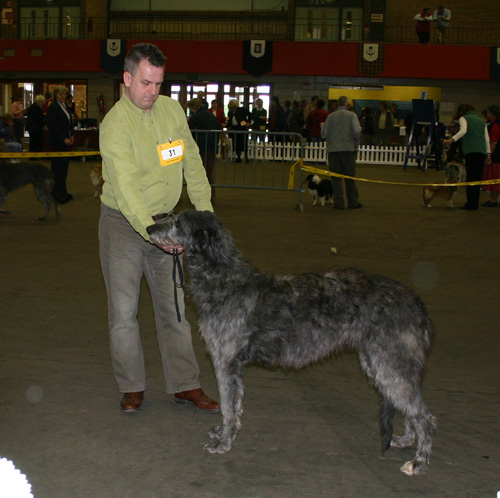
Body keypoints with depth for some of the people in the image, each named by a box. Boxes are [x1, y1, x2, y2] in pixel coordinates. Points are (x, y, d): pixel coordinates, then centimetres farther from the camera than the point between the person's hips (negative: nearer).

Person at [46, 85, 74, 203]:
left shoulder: (65, 106, 14)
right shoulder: (53, 108, -11)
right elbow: (52, 127, -16)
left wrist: (71, 136, 7)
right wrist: (64, 139, -18)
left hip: (65, 140, 8)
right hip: (56, 142, -8)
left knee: (64, 166, 10)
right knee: (58, 166, -5)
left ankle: (62, 192, 17)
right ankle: (58, 195, -1)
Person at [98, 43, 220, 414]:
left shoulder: (173, 110, 0)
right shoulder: (116, 123, -18)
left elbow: (192, 163, 9)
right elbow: (125, 188, -28)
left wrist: (205, 212, 2)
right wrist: (152, 232, -39)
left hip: (165, 221, 5)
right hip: (123, 224, -5)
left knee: (174, 307, 7)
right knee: (124, 310, 1)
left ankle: (185, 385, 15)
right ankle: (132, 387, 16)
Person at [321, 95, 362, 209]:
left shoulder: (330, 116, 5)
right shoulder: (352, 115, -1)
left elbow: (324, 134, 2)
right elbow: (357, 132, -10)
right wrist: (356, 144, 6)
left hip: (332, 149, 1)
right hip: (348, 148, -1)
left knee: (336, 177, 4)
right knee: (350, 177, 7)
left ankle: (338, 202, 1)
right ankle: (353, 202, 11)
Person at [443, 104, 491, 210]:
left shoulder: (463, 118, 9)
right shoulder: (481, 120, 25)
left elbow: (463, 131, -13)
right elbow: (487, 139, 19)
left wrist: (452, 140, -23)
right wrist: (488, 154, 18)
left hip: (471, 151, -5)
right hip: (482, 151, 5)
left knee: (471, 177, -7)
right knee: (478, 177, 8)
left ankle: (471, 204, -11)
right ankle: (475, 203, 9)